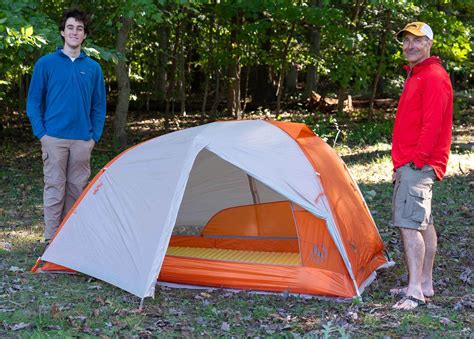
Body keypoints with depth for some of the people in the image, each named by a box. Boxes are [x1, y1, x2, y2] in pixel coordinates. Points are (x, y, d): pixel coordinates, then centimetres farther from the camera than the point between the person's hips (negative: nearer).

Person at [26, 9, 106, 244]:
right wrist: (41, 133, -5)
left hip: (82, 140, 3)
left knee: (76, 189, 8)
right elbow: (33, 102, 2)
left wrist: (95, 136, 5)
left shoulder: (93, 68, 9)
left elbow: (99, 106, 13)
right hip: (54, 138, -3)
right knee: (55, 188, -2)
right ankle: (52, 239, 4)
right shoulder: (46, 64, 1)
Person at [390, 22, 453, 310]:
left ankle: (415, 292, -12)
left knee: (409, 224, -14)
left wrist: (417, 159, -20)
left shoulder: (434, 77, -13)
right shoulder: (416, 75, 19)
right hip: (408, 164, 11)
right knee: (423, 223, 14)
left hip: (418, 165, -11)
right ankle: (425, 284, 22)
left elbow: (432, 124, -20)